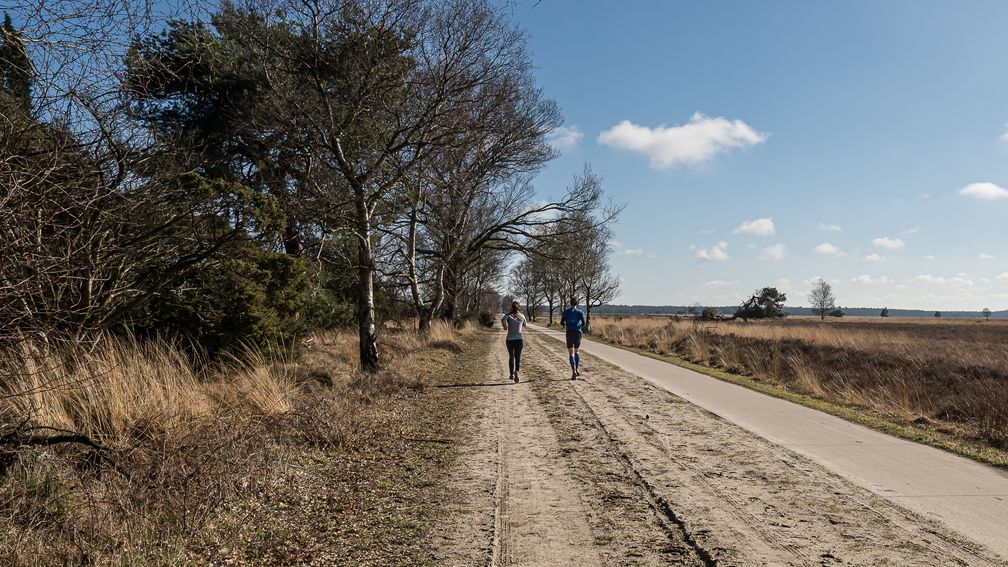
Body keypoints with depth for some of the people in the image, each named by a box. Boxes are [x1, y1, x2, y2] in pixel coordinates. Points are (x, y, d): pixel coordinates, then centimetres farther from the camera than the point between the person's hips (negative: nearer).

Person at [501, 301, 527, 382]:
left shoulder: (509, 315, -5)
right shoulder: (522, 316, 3)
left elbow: (503, 320, -27)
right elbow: (525, 325, 19)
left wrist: (504, 326, -7)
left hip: (510, 339, 0)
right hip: (519, 339, 1)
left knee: (511, 357, 16)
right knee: (518, 357, 1)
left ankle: (512, 374, 26)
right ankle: (516, 371, -26)